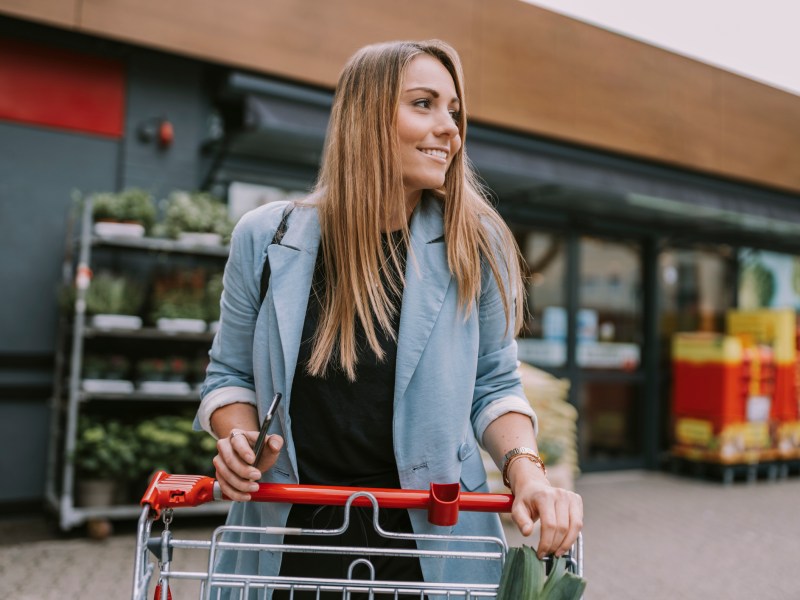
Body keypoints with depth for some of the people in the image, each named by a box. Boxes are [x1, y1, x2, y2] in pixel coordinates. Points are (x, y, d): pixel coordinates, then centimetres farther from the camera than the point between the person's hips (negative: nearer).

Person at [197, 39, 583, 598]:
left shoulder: (475, 246, -7)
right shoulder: (265, 238, -5)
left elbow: (493, 386, 1)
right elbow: (230, 375, 6)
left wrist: (526, 468, -16)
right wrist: (240, 440, -13)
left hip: (429, 541, 0)